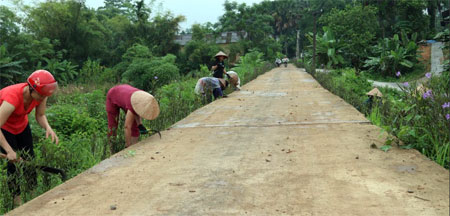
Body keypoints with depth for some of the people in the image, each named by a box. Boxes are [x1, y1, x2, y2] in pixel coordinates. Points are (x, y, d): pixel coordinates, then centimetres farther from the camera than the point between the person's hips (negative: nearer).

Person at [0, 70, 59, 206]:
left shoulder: (40, 95, -24)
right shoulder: (13, 97, -41)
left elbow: (40, 115, -11)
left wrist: (48, 128, -32)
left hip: (21, 125, 6)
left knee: (29, 159, 4)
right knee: (14, 162, -8)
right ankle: (16, 198, 5)